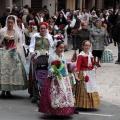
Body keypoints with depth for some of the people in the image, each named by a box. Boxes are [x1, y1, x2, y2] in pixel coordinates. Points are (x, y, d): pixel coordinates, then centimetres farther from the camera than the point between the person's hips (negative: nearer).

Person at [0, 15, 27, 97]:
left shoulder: (17, 32, 5)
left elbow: (19, 43, 9)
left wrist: (16, 49, -6)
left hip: (13, 53, 1)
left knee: (12, 70, -1)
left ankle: (8, 90, 8)